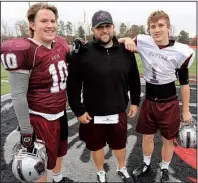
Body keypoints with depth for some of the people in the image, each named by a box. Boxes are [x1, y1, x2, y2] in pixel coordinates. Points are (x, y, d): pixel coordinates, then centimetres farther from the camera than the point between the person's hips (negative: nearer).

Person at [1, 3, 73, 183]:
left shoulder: (60, 44, -2)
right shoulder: (25, 52, -22)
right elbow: (18, 95, -19)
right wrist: (26, 130, -15)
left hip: (61, 112, 8)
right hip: (40, 118, -7)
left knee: (59, 151, 28)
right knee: (42, 163, 12)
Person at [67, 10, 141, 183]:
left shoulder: (125, 51, -2)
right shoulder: (82, 53, -13)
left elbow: (134, 79, 8)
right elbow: (73, 84, -10)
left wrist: (135, 102, 9)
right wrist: (78, 110, -10)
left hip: (119, 112, 2)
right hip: (93, 114, -2)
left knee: (120, 144, 22)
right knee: (96, 145, 19)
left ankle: (122, 169, 50)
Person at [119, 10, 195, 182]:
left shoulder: (180, 51, -16)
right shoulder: (144, 42, -10)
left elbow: (184, 83, -6)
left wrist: (186, 110, -1)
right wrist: (127, 39, -19)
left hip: (169, 104, -2)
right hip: (149, 101, 3)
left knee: (168, 140, 14)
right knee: (147, 137, 18)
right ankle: (146, 164, 46)